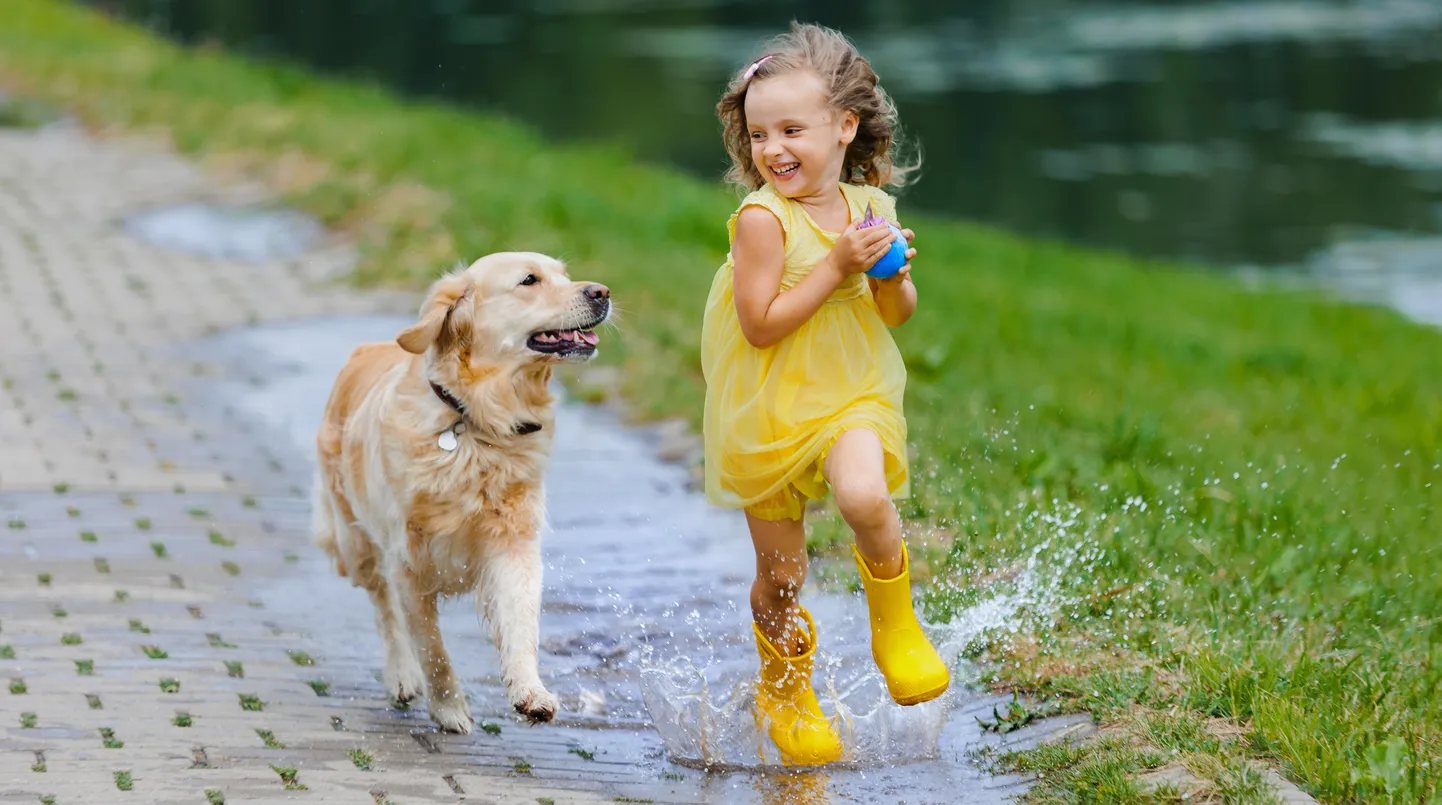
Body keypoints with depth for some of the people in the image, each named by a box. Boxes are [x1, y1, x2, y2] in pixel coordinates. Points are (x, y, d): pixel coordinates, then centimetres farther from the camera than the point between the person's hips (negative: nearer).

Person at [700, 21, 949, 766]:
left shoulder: (869, 206, -2)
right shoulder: (762, 218, -16)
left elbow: (897, 315, 9)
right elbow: (761, 324, -22)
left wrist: (893, 276, -14)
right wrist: (838, 267, -23)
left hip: (850, 394, 2)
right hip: (766, 411, -2)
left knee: (865, 497, -30)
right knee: (779, 575, 8)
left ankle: (896, 626, -4)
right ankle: (784, 693, 34)